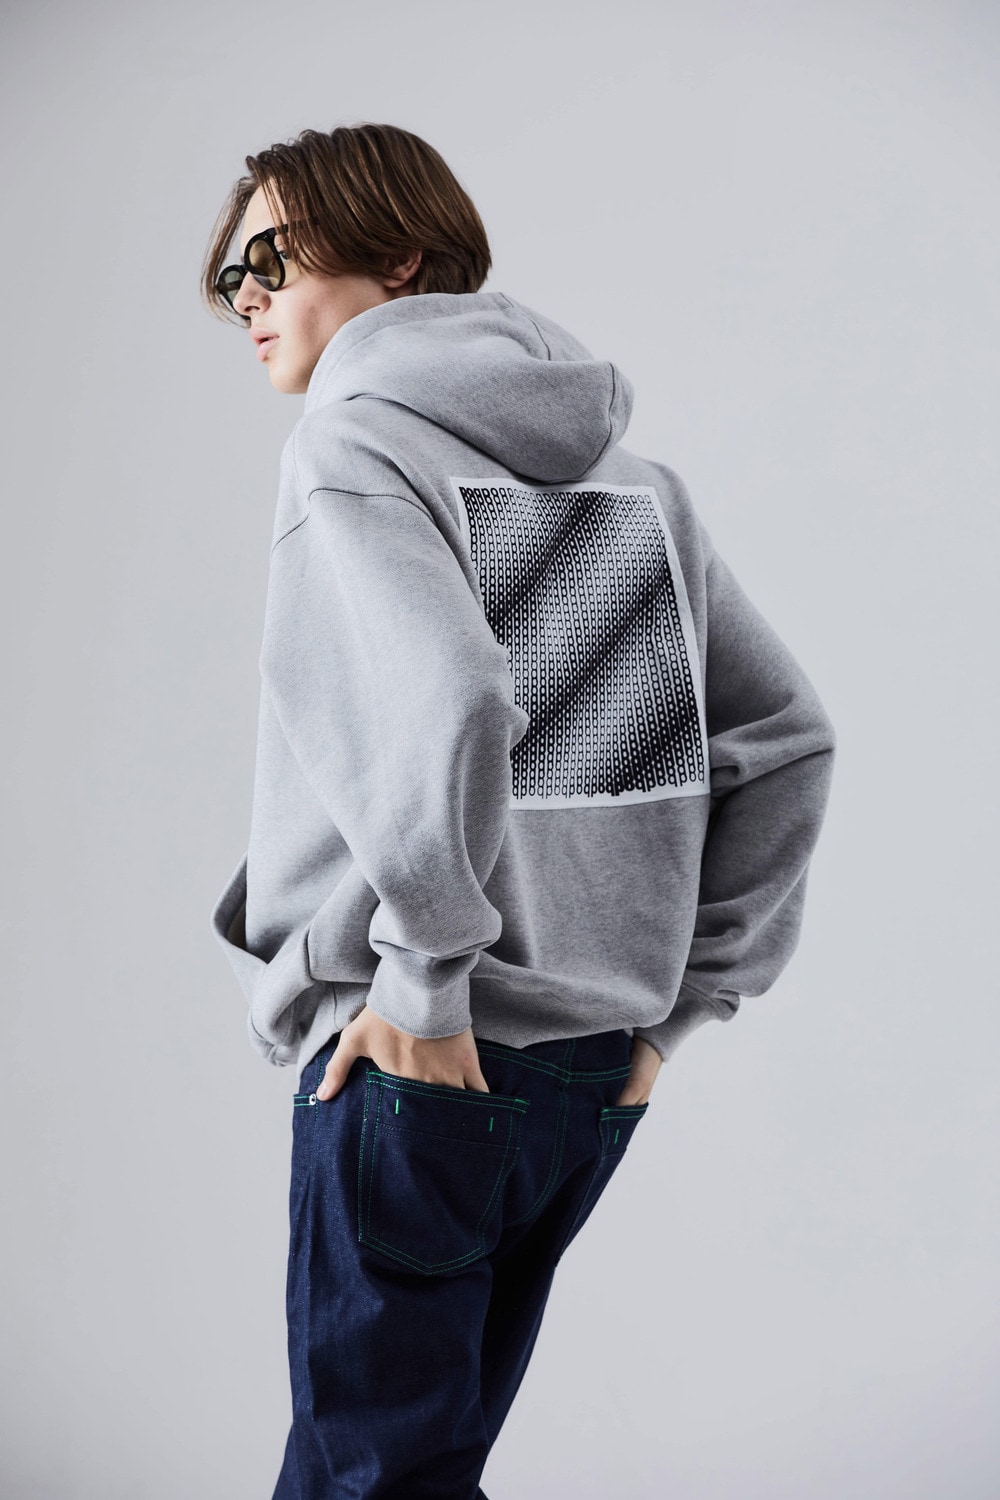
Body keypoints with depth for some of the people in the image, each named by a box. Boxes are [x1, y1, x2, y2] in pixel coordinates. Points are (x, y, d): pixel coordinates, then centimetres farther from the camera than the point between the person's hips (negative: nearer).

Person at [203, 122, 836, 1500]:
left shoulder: (356, 436, -9)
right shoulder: (622, 472, 12)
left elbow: (444, 700, -29)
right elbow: (787, 741, 11)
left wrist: (423, 980, -19)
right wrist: (676, 1002, 12)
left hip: (420, 1061, -8)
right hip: (596, 1068, 8)